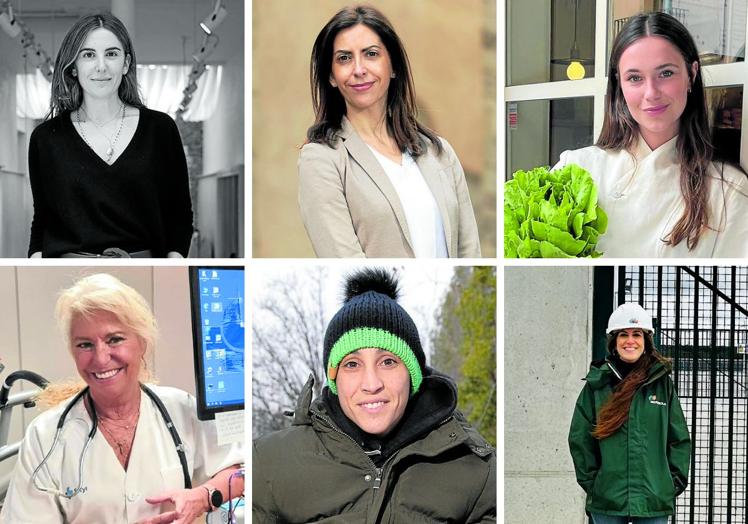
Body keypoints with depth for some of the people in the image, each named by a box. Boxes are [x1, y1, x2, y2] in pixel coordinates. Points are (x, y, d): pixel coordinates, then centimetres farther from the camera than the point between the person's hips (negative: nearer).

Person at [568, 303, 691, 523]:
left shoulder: (662, 384, 5)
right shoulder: (596, 385, 3)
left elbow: (679, 439, 8)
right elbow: (579, 439, 5)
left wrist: (674, 482, 1)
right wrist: (590, 481, 0)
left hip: (654, 496, 0)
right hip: (607, 497, 0)